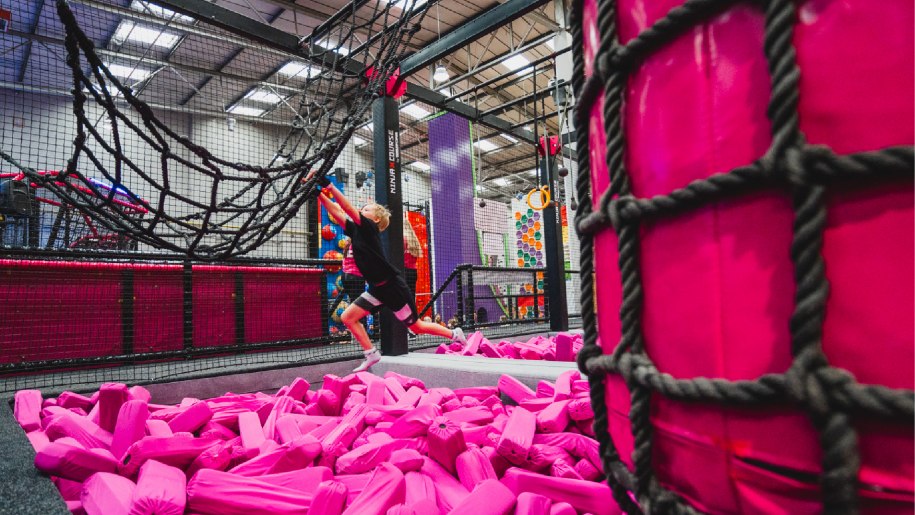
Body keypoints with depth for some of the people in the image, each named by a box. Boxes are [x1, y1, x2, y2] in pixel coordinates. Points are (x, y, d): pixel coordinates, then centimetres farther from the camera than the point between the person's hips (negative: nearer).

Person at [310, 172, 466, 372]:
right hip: (377, 287, 8)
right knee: (348, 317, -2)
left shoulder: (369, 229, -16)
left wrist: (329, 185, -30)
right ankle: (372, 355, 7)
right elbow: (336, 212, 1)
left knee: (416, 326, 5)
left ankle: (455, 334, 26)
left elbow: (348, 209, -28)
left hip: (393, 286, -8)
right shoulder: (354, 230, 6)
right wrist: (320, 193, -7)